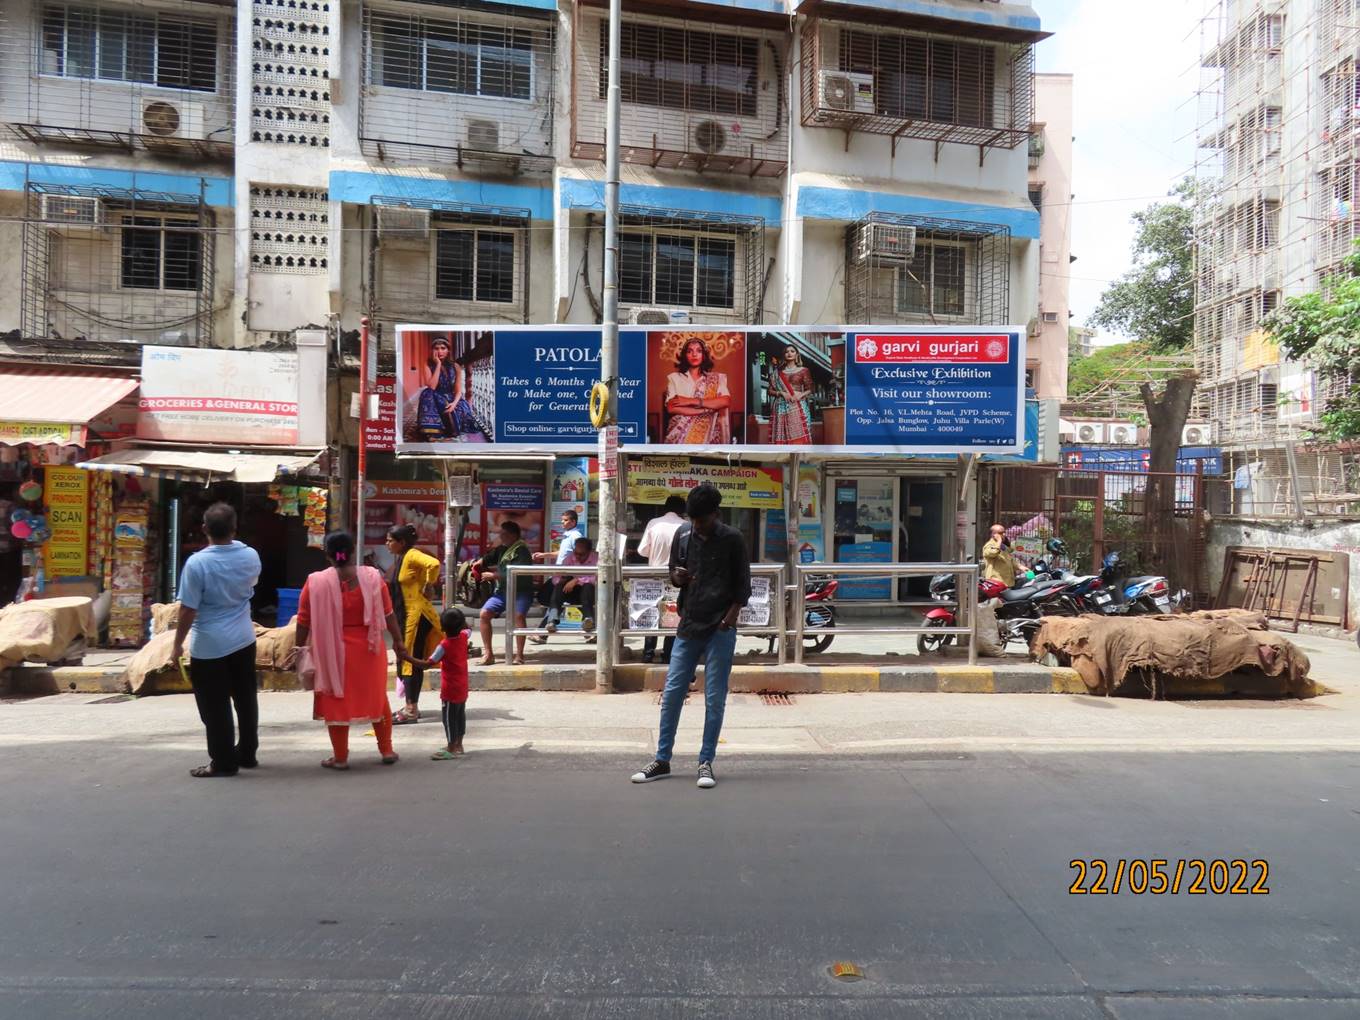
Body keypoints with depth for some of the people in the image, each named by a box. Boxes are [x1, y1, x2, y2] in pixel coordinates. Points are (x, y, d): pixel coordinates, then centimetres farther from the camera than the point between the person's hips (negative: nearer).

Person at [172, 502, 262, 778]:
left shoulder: (197, 563, -19)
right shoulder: (251, 556, -4)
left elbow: (188, 610, -16)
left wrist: (177, 645, -4)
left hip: (209, 645, -5)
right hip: (243, 639, 5)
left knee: (215, 706, 4)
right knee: (245, 699, 16)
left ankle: (223, 762, 11)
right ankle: (247, 753, 26)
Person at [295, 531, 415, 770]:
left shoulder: (316, 582, -8)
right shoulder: (372, 576, -5)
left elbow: (304, 621, -4)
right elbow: (388, 614, -1)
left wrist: (301, 647, 7)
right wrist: (398, 642, 8)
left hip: (333, 650, -2)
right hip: (368, 648, 2)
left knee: (336, 701, 9)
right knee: (377, 698, 15)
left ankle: (340, 757, 15)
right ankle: (387, 750, 22)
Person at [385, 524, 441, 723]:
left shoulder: (412, 555, -15)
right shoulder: (401, 558, 15)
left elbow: (434, 564, -33)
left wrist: (427, 587, -22)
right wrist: (385, 584, 11)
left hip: (416, 615, -10)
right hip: (405, 616, 10)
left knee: (413, 662, -6)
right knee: (406, 661, 13)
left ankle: (412, 710, -2)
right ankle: (411, 707, 21)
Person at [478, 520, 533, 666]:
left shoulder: (521, 550, -10)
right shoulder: (503, 549, 15)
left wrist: (493, 575, -13)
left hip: (520, 591, -7)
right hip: (502, 590, 7)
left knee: (518, 615, -32)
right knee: (484, 613, -12)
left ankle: (519, 655, -25)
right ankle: (488, 654, -5)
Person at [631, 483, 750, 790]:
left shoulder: (732, 539, -3)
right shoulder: (683, 536, 7)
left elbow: (742, 584, 0)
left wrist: (731, 616, -12)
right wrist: (678, 577, -7)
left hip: (720, 630, -3)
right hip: (688, 626, 4)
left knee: (714, 699, 0)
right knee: (671, 694, 3)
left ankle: (706, 763, 10)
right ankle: (662, 761, 13)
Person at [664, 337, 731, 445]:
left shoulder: (715, 378, 11)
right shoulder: (674, 377, 9)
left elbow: (726, 401, -5)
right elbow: (671, 408, -4)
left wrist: (693, 401, -10)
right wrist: (707, 409, -8)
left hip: (707, 434, 0)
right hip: (680, 434, 0)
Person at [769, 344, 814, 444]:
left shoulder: (803, 371, 8)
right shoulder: (777, 372, 12)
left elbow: (810, 389, 6)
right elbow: (770, 390, 9)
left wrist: (801, 395, -12)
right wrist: (781, 393, -9)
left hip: (798, 407, -2)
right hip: (782, 407, 2)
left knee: (799, 436, -10)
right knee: (782, 438, -5)